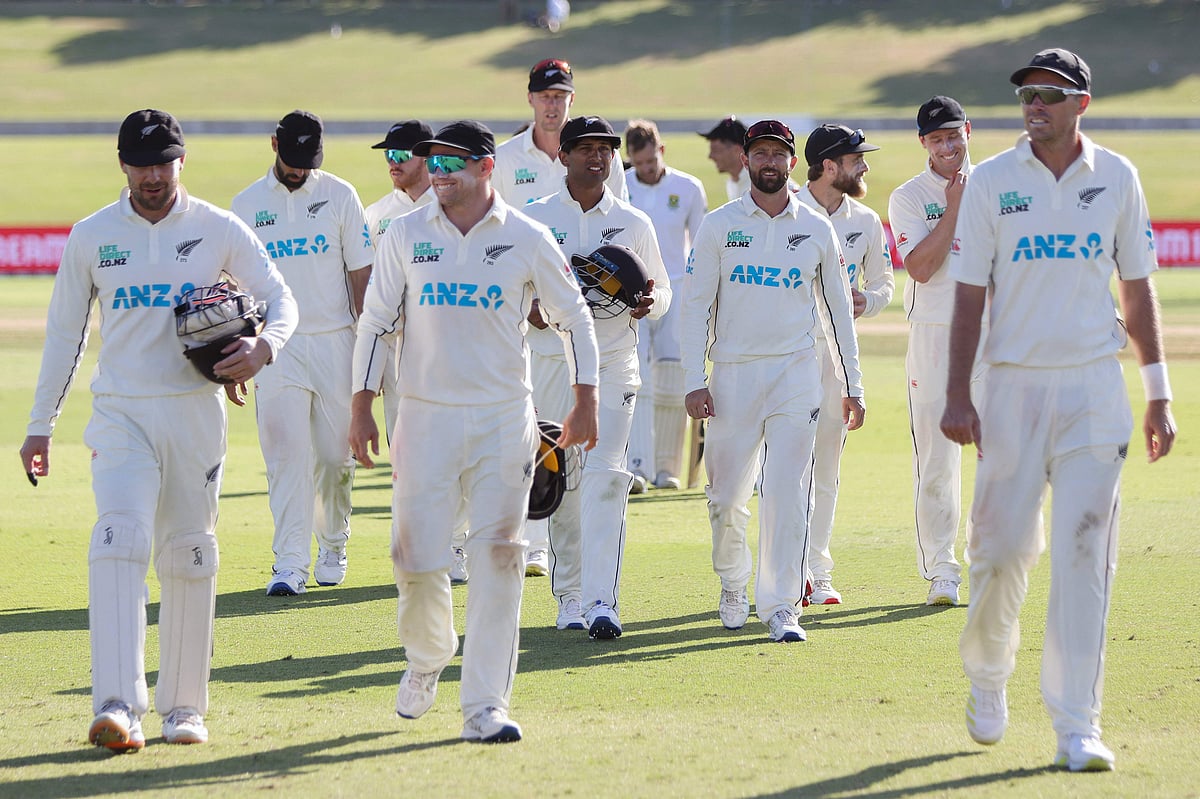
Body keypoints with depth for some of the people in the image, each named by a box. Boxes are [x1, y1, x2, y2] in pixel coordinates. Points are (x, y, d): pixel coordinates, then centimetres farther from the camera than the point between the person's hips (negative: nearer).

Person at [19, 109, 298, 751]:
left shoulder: (218, 230, 2)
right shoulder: (91, 236, 4)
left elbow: (280, 298, 5)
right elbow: (64, 332, 10)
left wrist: (263, 347, -18)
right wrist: (40, 425, 9)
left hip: (196, 414, 1)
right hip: (121, 413, -1)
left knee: (190, 558, 6)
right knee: (119, 542, -19)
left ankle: (183, 705, 17)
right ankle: (119, 706, -29)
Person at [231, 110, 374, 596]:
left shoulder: (339, 195, 3)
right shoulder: (247, 205, 5)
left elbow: (360, 274, 3)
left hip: (334, 342, 0)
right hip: (276, 348, 0)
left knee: (334, 455, 4)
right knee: (286, 455, -8)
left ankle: (333, 546, 25)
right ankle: (290, 564, -9)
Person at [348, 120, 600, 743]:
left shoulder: (527, 240, 0)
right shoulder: (405, 236, 3)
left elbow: (573, 316, 10)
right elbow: (376, 322, 7)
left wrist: (585, 401, 8)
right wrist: (362, 408, 2)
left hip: (504, 420, -1)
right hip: (425, 417, 1)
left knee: (498, 559, -7)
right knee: (418, 557, -2)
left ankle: (485, 706, -6)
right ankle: (427, 658, 29)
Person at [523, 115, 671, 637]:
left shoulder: (634, 224, 10)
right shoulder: (533, 220, 7)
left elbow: (662, 290, 16)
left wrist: (650, 302, -8)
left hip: (614, 364, -1)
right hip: (551, 363, 1)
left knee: (604, 476, -13)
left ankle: (601, 603, -19)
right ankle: (568, 596, 16)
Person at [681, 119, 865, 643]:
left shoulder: (816, 229, 8)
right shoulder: (719, 226, 4)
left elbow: (838, 309, 13)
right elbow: (697, 304, 2)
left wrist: (852, 386, 10)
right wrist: (694, 380, -7)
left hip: (796, 372, 0)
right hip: (733, 371, 0)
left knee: (787, 493, -8)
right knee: (727, 496, 3)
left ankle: (781, 608, -6)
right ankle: (732, 585, 27)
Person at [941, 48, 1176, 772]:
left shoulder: (1116, 178, 5)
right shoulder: (992, 181, 1)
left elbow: (1137, 288, 10)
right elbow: (970, 294, 1)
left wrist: (1159, 395, 6)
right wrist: (957, 395, -7)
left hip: (1095, 387, 0)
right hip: (1014, 385, 0)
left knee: (1085, 555, -5)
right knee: (1001, 545, 3)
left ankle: (1077, 726, -4)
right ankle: (988, 678, 30)